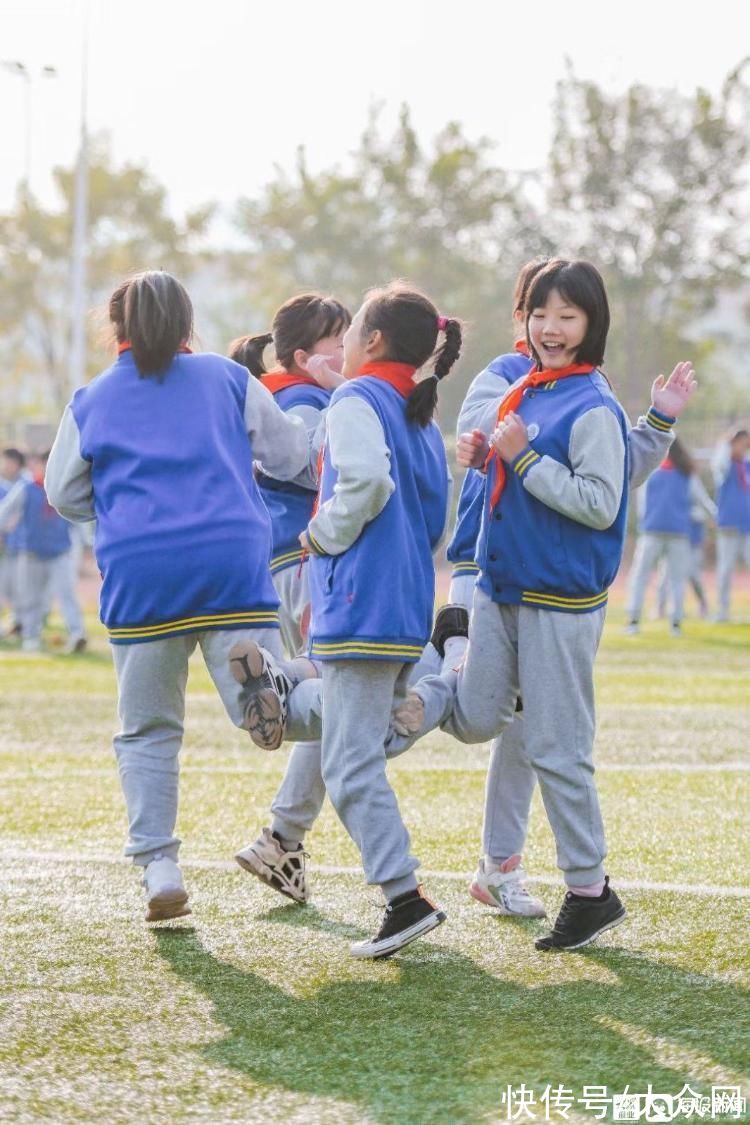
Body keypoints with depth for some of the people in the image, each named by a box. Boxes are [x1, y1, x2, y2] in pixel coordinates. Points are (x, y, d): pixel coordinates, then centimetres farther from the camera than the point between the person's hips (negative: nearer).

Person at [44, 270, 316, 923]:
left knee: (148, 730, 12)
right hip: (234, 569, -1)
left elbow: (66, 495, 21)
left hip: (139, 582, 1)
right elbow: (292, 456, 15)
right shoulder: (227, 379, 10)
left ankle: (158, 868, 4)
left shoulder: (91, 402, 12)